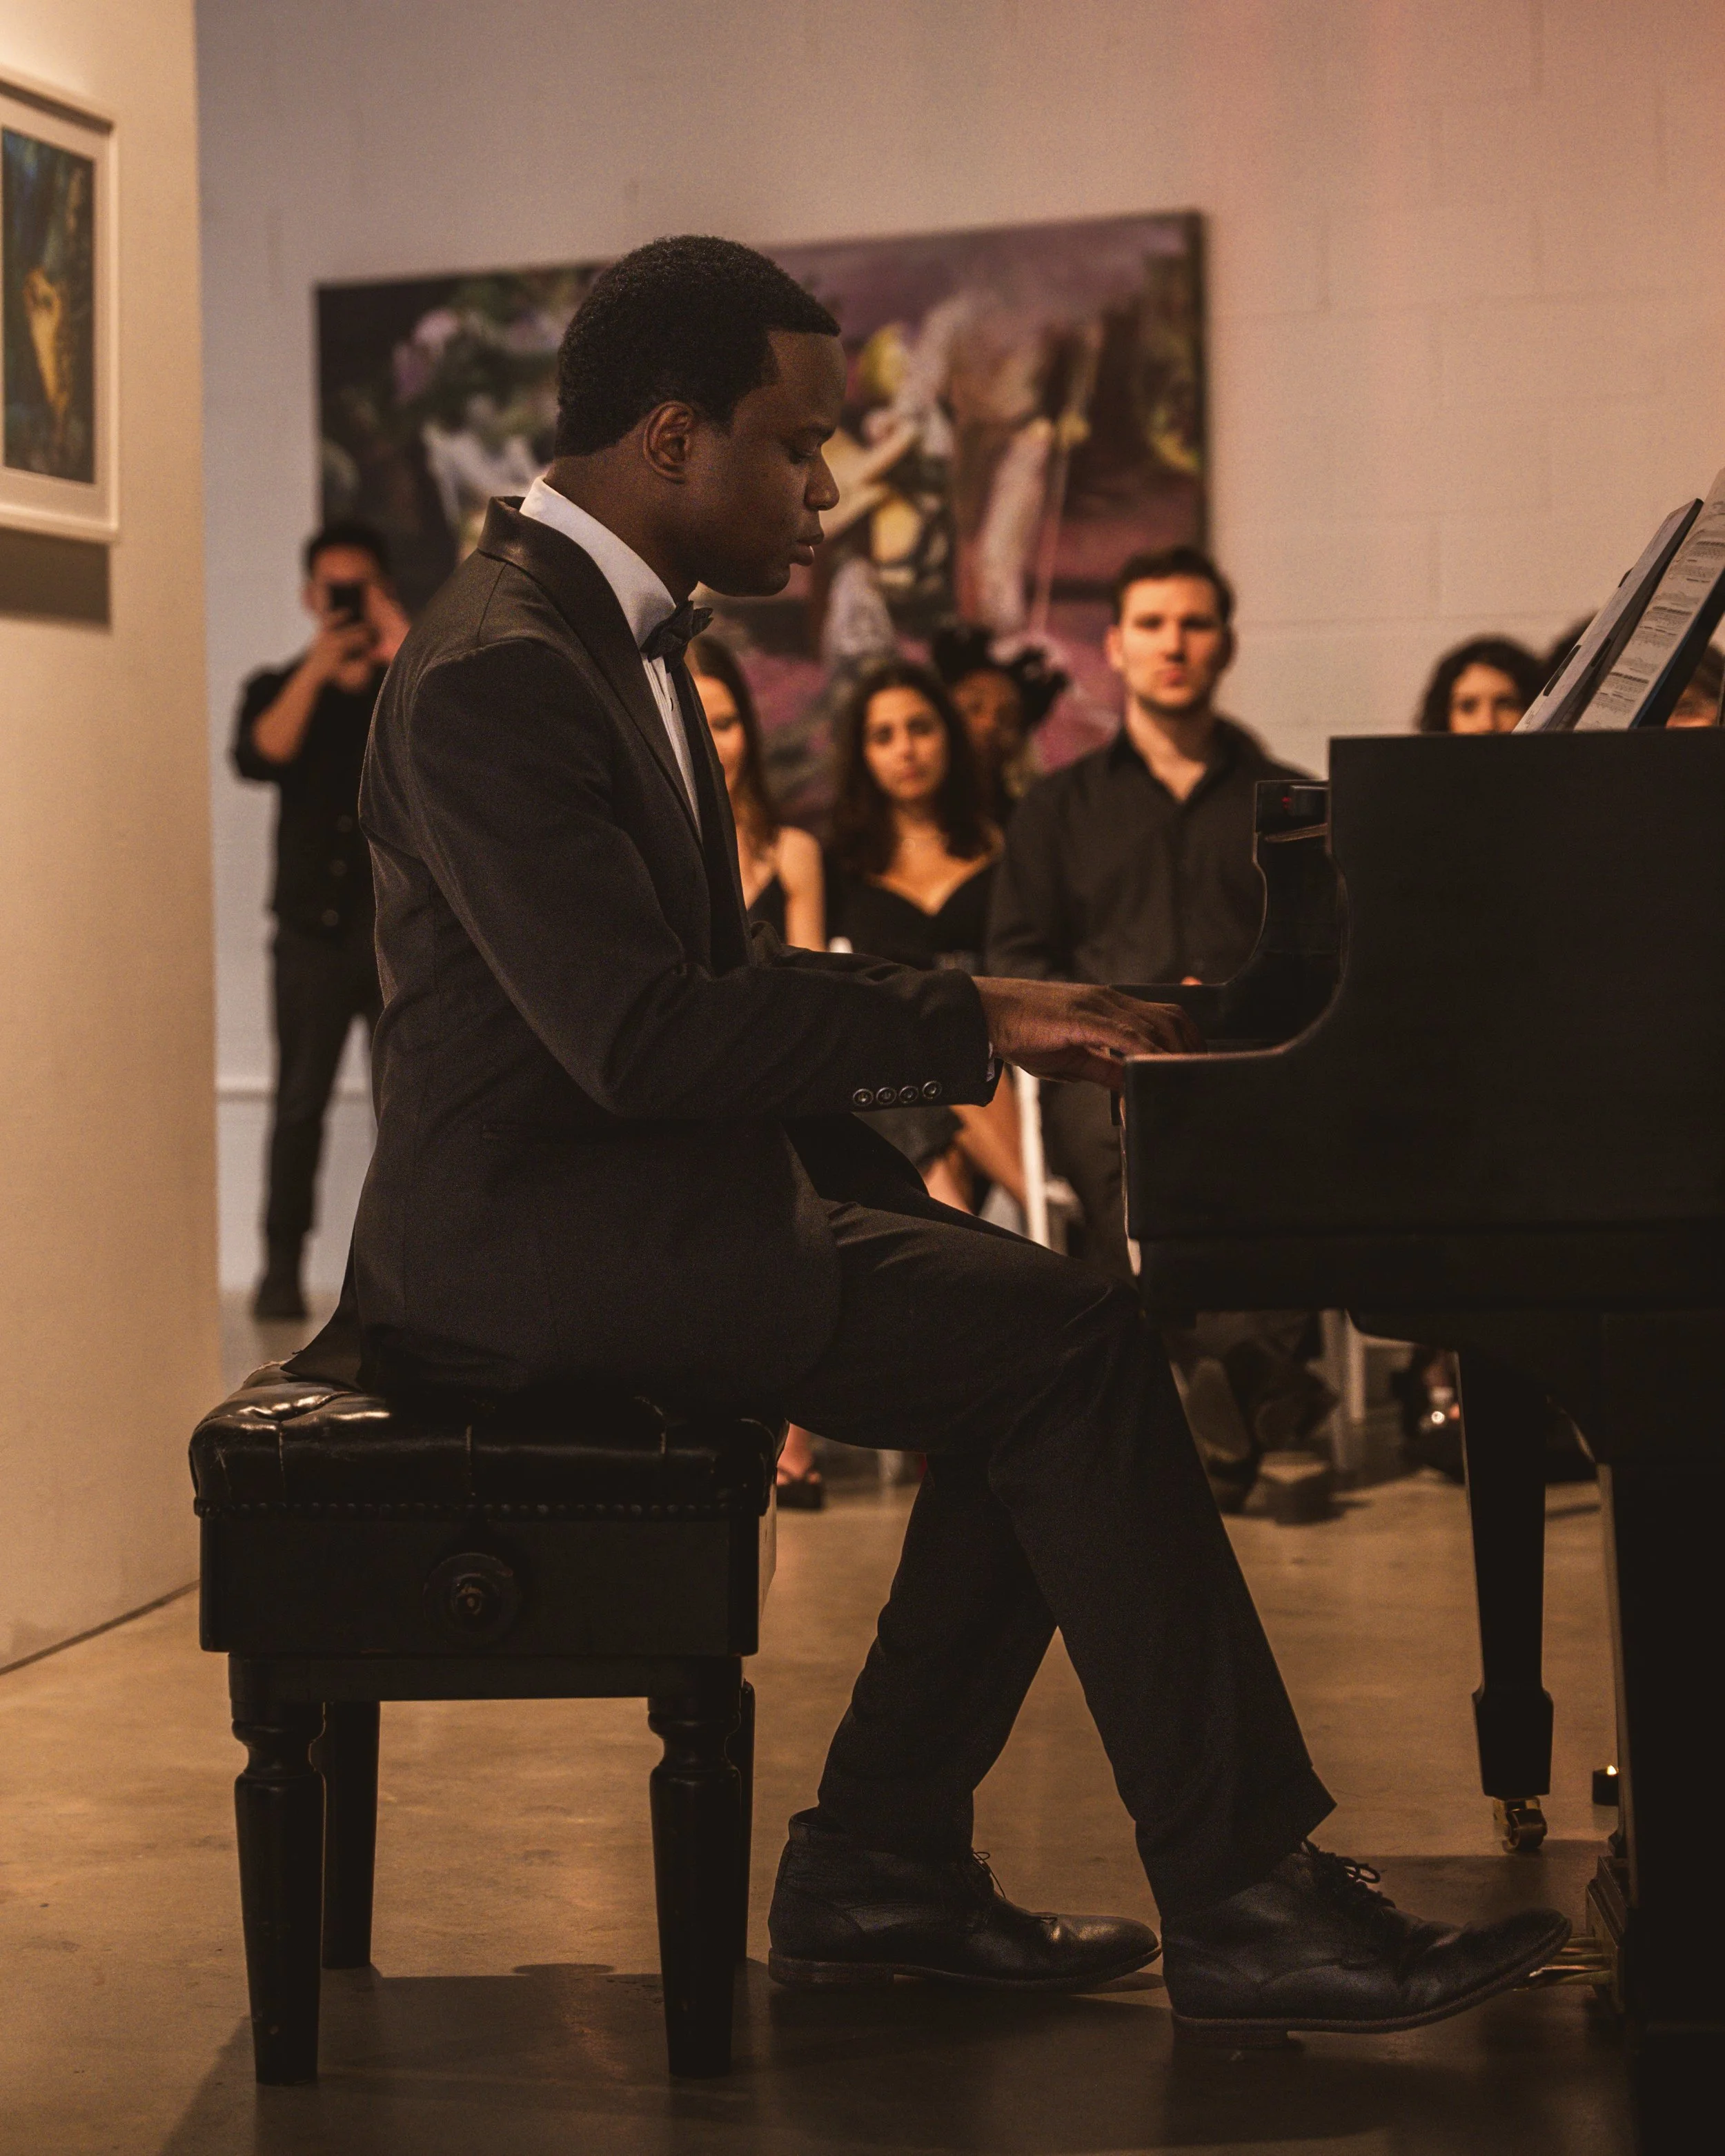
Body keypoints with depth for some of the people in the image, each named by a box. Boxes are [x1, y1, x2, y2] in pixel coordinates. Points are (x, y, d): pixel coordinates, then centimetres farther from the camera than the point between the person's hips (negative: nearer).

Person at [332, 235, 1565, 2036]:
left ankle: (877, 1868, 3)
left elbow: (721, 976, 19)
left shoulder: (605, 635, 16)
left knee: (1052, 1335, -1)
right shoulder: (497, 675, -18)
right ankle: (1245, 1906, -12)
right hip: (542, 1228, -10)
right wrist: (960, 1022, -19)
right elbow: (636, 1035, -26)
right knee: (1072, 1349, -18)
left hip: (633, 1187, 10)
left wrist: (991, 1018, 7)